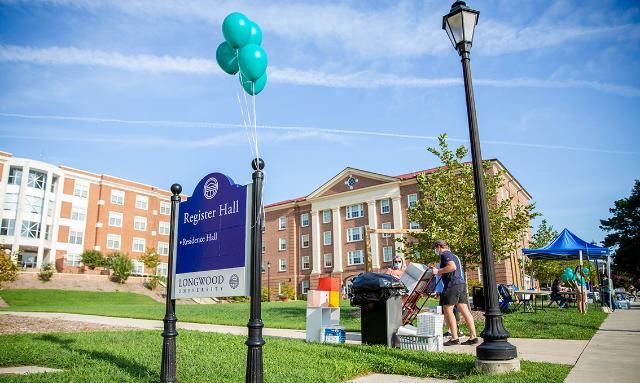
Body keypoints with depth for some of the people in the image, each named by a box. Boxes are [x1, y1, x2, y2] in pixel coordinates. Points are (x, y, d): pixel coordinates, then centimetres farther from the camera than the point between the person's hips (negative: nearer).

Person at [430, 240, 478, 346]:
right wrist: (436, 270, 31)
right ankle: (473, 336, 5)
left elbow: (452, 267, -22)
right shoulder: (453, 255, 25)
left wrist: (438, 271, -14)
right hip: (461, 283, 9)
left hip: (452, 285, -9)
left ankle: (454, 338, -3)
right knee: (464, 310, 6)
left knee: (447, 309, -3)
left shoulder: (445, 254, -6)